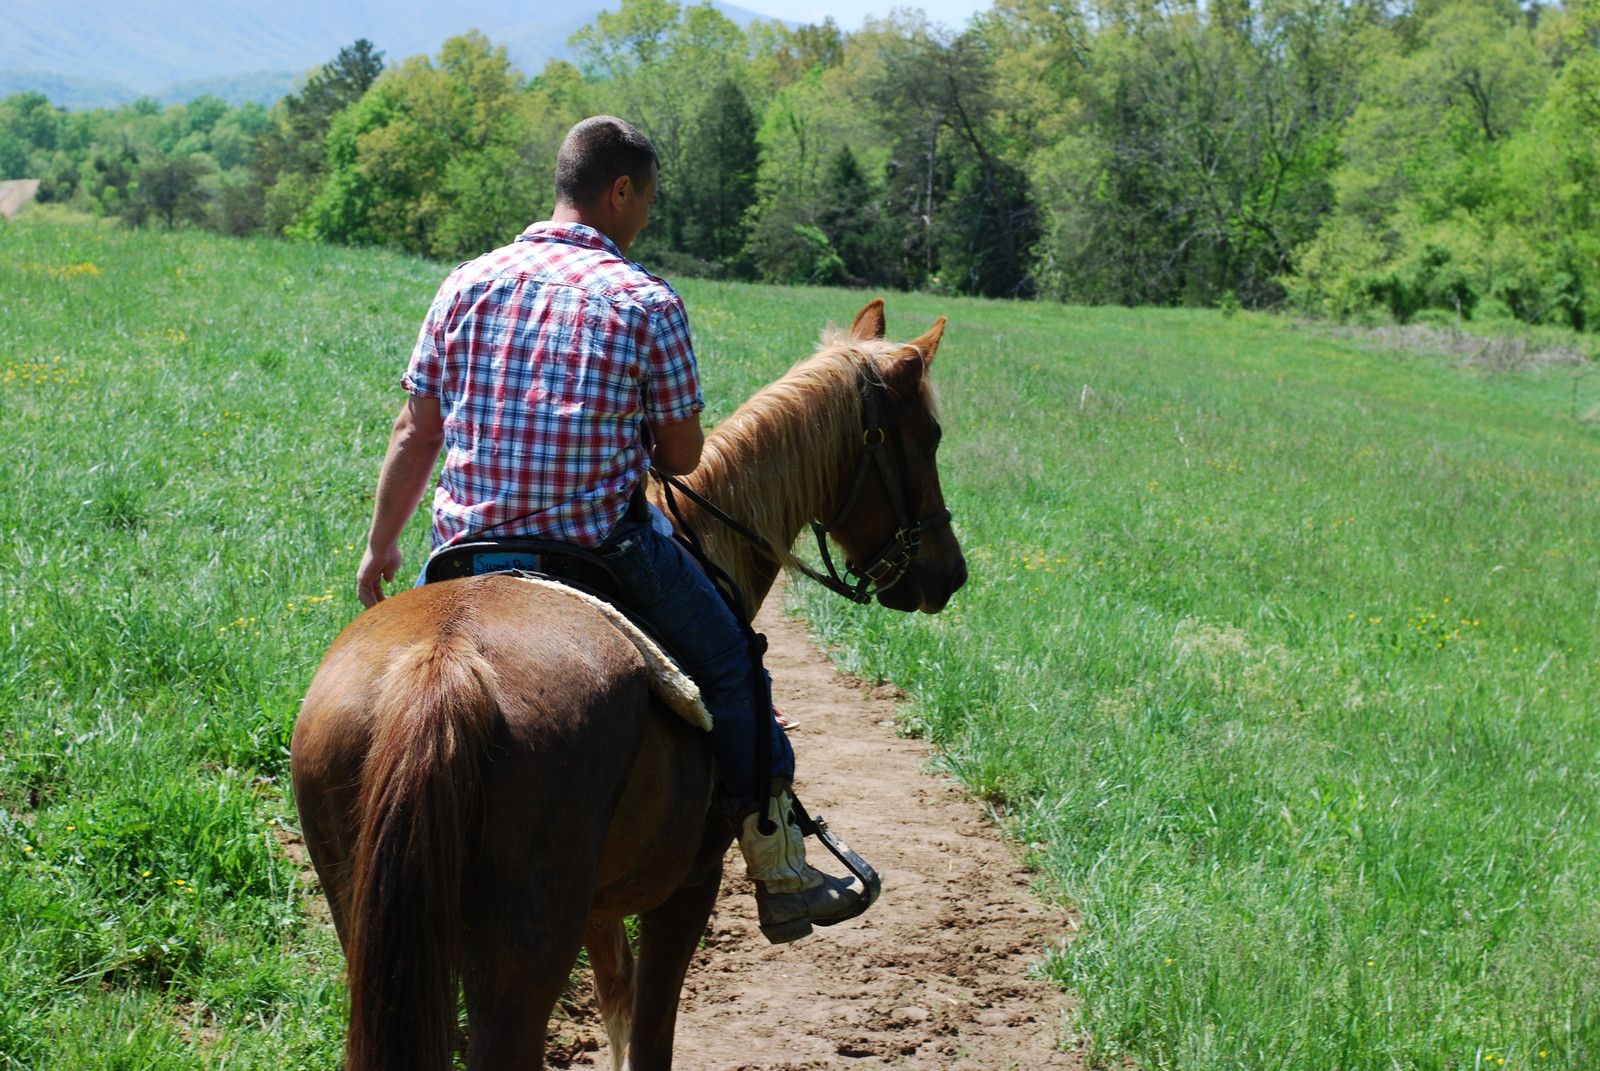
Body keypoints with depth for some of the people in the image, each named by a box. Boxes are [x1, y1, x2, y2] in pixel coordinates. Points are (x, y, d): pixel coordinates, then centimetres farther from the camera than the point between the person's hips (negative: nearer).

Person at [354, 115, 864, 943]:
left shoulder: (466, 285, 5)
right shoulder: (646, 304, -7)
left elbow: (415, 434, 7)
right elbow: (682, 456, -2)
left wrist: (380, 547, 18)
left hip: (466, 551, 4)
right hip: (603, 549, -4)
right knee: (729, 667, 12)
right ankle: (781, 878, 17)